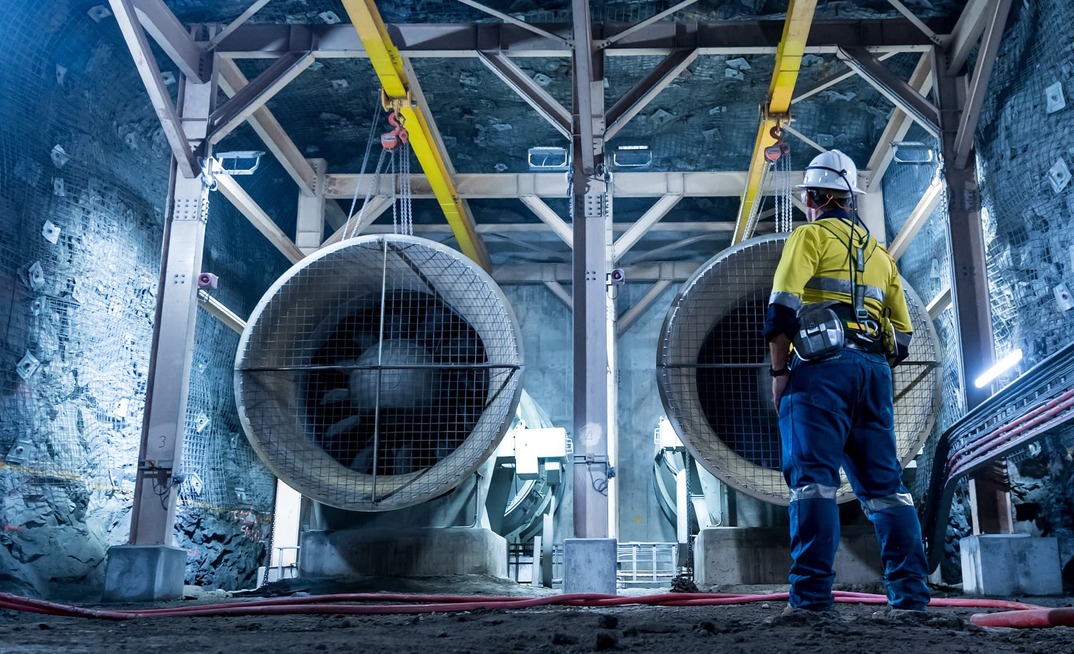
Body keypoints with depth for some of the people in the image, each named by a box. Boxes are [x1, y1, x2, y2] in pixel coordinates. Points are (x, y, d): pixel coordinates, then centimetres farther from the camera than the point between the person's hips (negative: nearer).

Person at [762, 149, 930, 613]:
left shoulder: (810, 235, 6)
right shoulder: (879, 251, 26)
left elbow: (783, 308, -9)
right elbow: (903, 334, 22)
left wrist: (779, 371, -6)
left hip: (823, 365, -6)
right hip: (874, 368, 7)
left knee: (813, 478, -12)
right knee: (883, 482, 8)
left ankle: (812, 593, -18)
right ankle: (911, 592, 6)